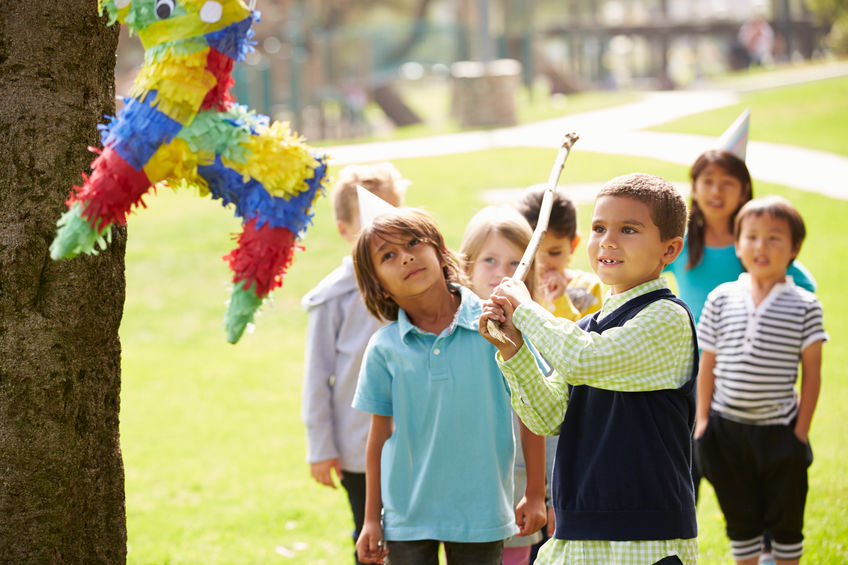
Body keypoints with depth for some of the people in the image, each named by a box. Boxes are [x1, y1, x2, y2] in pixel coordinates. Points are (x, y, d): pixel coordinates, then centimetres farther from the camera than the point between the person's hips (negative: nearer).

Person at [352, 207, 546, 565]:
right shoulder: (384, 348, -1)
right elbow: (380, 433, 7)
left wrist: (535, 495, 1)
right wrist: (371, 519, 9)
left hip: (481, 513, -1)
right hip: (407, 517, 1)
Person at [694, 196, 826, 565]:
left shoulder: (804, 306, -4)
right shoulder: (721, 300, 1)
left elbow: (811, 372, -2)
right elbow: (707, 365, 6)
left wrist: (801, 430, -5)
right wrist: (703, 420, 3)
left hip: (780, 431, -2)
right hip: (727, 428, 2)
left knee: (786, 519, 9)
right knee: (740, 518, 12)